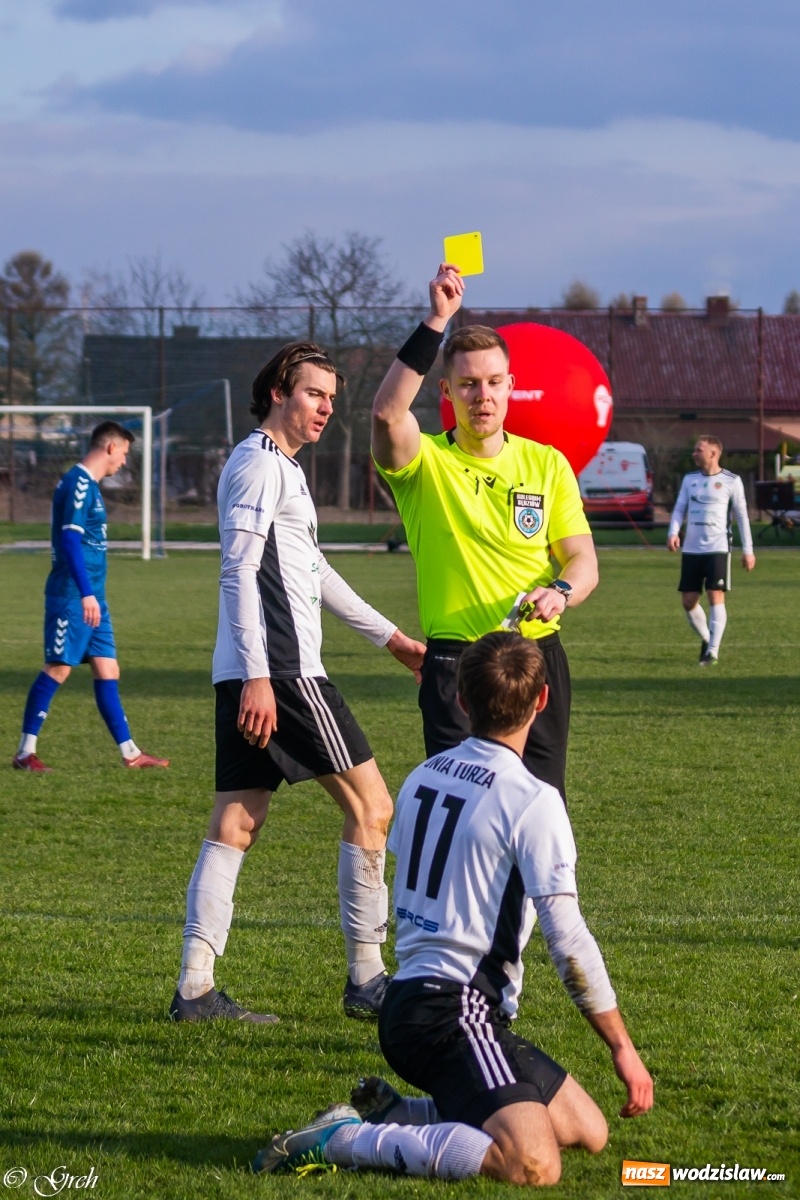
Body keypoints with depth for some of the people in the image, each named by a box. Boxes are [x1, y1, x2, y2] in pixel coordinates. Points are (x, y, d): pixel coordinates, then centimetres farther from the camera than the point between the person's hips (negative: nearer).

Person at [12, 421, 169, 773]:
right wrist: (86, 593, -26)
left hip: (91, 598, 10)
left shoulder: (89, 484, 17)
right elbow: (70, 538, -21)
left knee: (107, 670, 8)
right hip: (72, 597, -10)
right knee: (58, 668, -7)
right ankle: (25, 752, -2)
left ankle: (130, 753, 10)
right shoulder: (78, 483, -13)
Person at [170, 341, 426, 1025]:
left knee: (236, 824, 6)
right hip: (281, 669, -10)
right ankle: (366, 977, 0)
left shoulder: (284, 468, 23)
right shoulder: (260, 464, -9)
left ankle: (195, 988, 2)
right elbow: (239, 572, -17)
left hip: (254, 676, 10)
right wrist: (257, 676, -23)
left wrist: (391, 638, 36)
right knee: (370, 804, -3)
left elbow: (312, 570, 33)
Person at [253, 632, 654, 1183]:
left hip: (409, 997, 9)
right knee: (533, 1164, -26)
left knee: (589, 1132, 12)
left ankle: (392, 1113, 11)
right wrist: (623, 1048, -6)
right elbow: (568, 941, -13)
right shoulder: (532, 802, -12)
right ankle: (342, 1141, -20)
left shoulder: (423, 778, 12)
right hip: (453, 1011, -9)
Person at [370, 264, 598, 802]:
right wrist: (436, 321, -26)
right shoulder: (424, 461, -1)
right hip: (456, 662, -3)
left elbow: (583, 560, 5)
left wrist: (561, 591, -19)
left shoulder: (547, 464, 9)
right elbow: (387, 413, -24)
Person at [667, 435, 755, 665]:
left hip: (717, 548, -5)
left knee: (716, 596, -13)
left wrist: (747, 549, 0)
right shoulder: (689, 479, 12)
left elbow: (741, 515, 2)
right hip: (691, 549, 5)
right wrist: (673, 532, -11)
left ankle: (712, 651, -14)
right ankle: (705, 639, 26)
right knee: (688, 601, 4)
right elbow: (680, 508, 9)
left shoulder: (731, 481, 0)